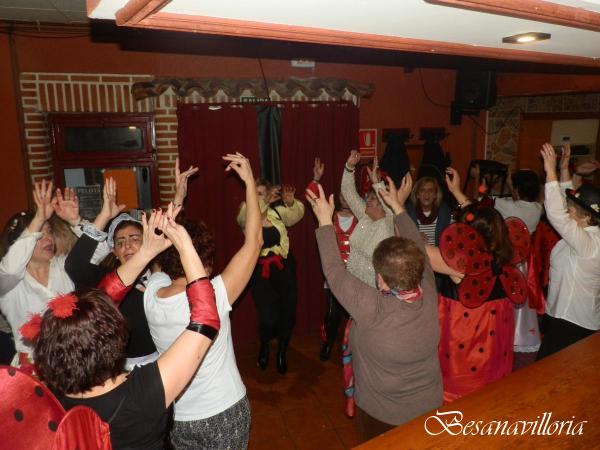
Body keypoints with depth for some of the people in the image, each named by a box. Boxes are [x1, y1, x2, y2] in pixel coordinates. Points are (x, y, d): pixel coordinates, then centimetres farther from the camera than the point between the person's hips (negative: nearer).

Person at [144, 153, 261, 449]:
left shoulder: (152, 292, -16)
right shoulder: (212, 297, -30)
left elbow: (167, 244, 4)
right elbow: (254, 240, -24)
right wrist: (250, 180, -19)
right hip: (224, 413, -4)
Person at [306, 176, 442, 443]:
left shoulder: (372, 308, -36)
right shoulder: (429, 294, -22)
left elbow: (334, 271, -23)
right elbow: (418, 249, -6)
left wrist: (325, 221, -13)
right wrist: (398, 205, 5)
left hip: (381, 414, -4)